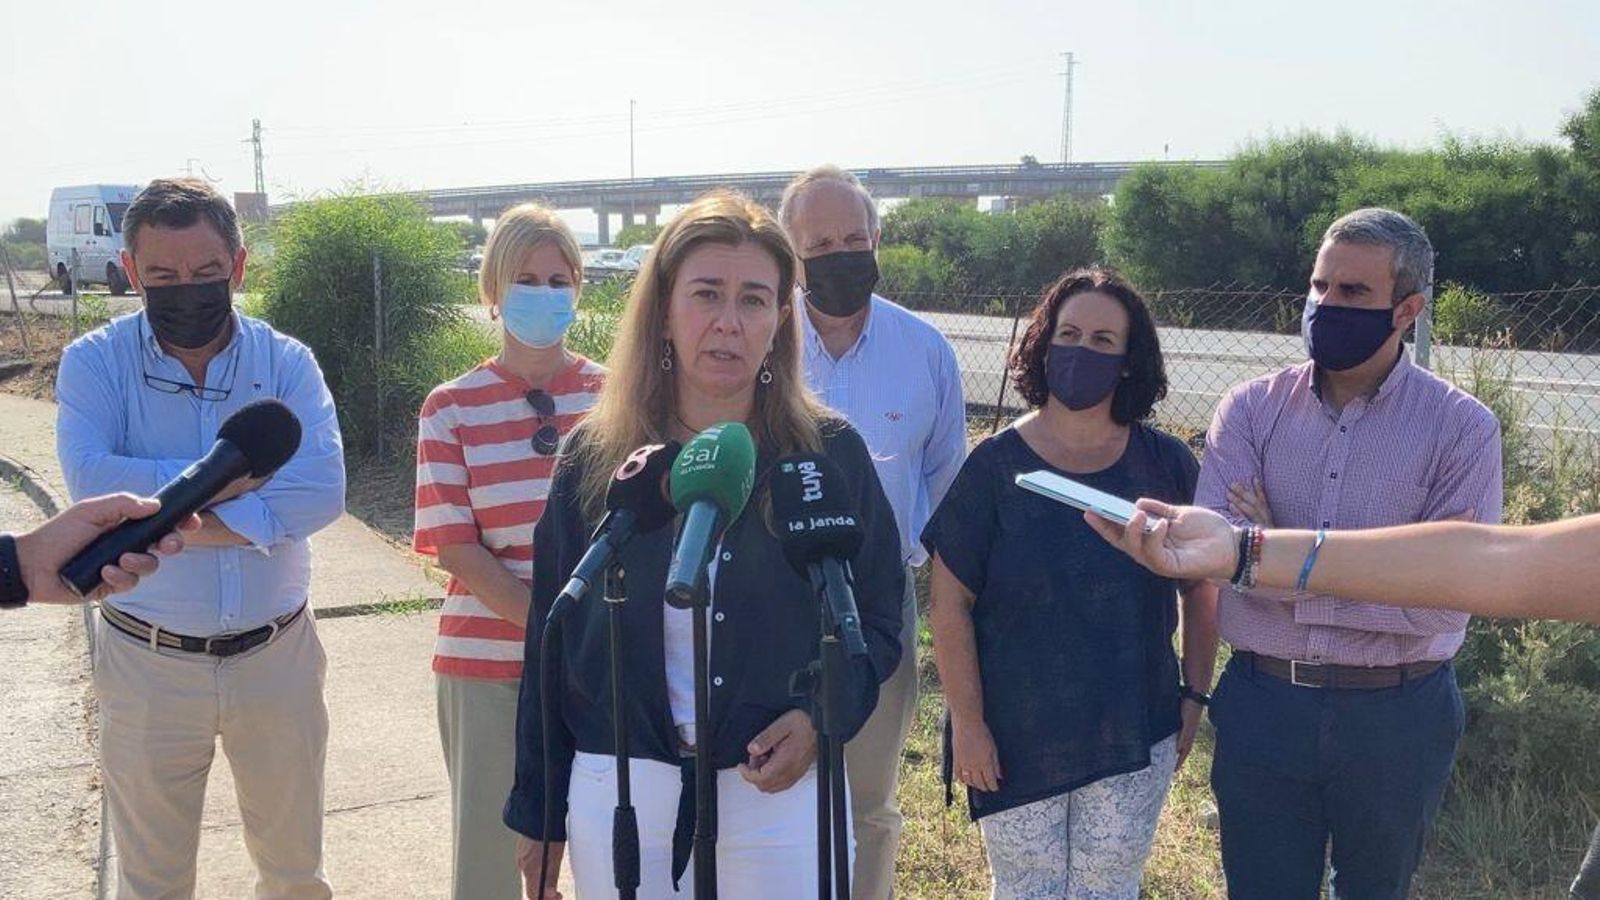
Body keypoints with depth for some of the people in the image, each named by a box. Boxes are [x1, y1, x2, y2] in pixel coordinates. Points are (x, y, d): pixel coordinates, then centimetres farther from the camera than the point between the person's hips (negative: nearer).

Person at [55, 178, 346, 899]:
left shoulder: (287, 363, -4)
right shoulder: (94, 363, -6)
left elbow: (322, 492, -19)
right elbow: (91, 482, -23)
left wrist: (199, 526, -26)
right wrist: (230, 478, -20)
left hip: (276, 654, 1)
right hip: (148, 662, 0)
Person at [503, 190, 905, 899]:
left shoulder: (832, 455, -4)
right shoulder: (594, 460, -2)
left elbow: (878, 621, 3)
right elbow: (552, 646, 4)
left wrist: (822, 716, -16)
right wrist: (538, 814, 6)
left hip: (781, 792, 0)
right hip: (619, 793, 1)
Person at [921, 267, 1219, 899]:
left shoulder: (1167, 465, -2)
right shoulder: (996, 465, -8)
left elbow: (1201, 590, 8)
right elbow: (950, 604, -7)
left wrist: (1194, 694, 4)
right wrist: (967, 723, -9)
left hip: (1136, 741, 2)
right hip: (1015, 740, -1)